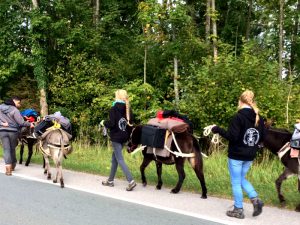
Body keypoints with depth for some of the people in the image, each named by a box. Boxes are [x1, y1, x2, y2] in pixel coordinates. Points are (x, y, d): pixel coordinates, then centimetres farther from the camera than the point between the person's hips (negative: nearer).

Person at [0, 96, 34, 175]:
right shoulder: (14, 110, -14)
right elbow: (21, 122, -14)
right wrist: (30, 124, -2)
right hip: (13, 131, -3)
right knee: (12, 149, 15)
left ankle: (8, 167, -13)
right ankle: (13, 165, 32)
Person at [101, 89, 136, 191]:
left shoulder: (114, 109, -13)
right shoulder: (127, 109, 7)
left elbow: (111, 124, -19)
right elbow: (130, 124, 9)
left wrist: (104, 123, -1)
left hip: (116, 137, -7)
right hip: (124, 137, 7)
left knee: (120, 160, -6)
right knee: (114, 158, 18)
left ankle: (131, 181, -17)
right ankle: (110, 180, 27)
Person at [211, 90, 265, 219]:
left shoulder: (239, 117, -16)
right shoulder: (258, 118, 5)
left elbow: (232, 136, -22)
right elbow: (262, 138, 11)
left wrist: (218, 130, -10)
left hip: (236, 155, -7)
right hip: (250, 156, 7)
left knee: (236, 183, 6)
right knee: (242, 179, 23)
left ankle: (238, 210, 13)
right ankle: (255, 199, 5)